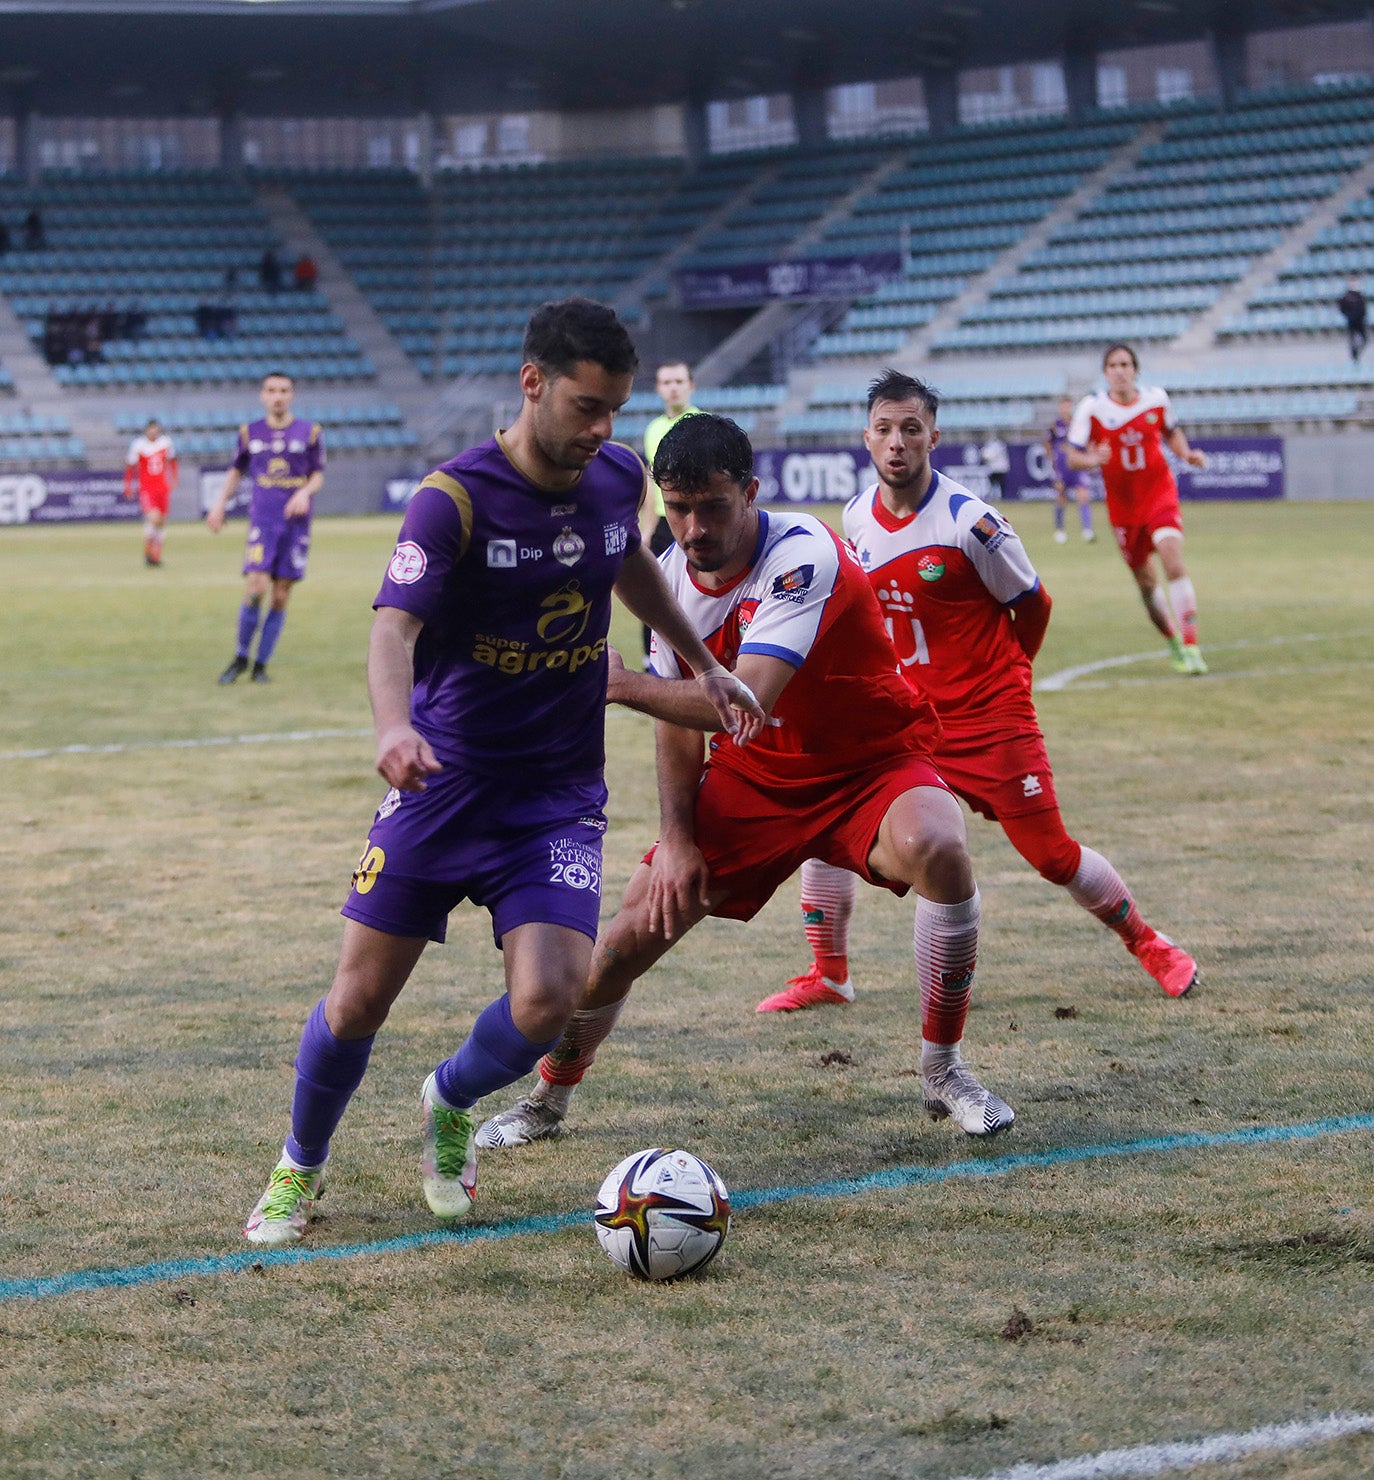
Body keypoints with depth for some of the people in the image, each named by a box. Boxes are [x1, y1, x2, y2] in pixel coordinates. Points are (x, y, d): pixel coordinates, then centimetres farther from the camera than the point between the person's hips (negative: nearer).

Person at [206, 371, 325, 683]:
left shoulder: (310, 432, 4)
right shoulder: (250, 433, 8)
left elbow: (318, 475, 9)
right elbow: (237, 470, 20)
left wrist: (305, 492, -12)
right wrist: (220, 503, 11)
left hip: (296, 523, 0)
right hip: (262, 520, 0)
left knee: (281, 597, 0)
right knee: (256, 587, -16)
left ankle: (261, 664, 11)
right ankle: (241, 657, 2)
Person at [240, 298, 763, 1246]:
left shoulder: (618, 477, 0)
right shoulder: (456, 498, -16)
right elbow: (395, 627, -28)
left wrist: (701, 662, 28)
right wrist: (395, 726, -47)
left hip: (561, 791, 3)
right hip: (445, 777, -3)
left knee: (548, 1000, -15)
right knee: (361, 998, 0)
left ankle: (452, 1106, 19)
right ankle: (301, 1167, 28)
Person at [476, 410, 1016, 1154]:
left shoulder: (803, 556, -28)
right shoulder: (672, 574, -6)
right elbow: (680, 723, 6)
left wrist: (624, 684, -31)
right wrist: (676, 837, -4)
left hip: (873, 764, -5)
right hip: (753, 778, 5)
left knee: (937, 850, -37)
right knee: (634, 930, -4)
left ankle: (944, 1072, -17)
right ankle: (546, 1100, 22)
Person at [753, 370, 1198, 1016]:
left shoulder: (969, 521, -17)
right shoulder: (856, 516, 0)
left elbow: (1032, 606, -3)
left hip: (990, 721, -5)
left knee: (1053, 855, -3)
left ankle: (1147, 943, 22)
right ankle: (827, 976, 7)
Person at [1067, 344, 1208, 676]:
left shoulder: (1156, 399, -3)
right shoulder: (1091, 408, -8)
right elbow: (1073, 457, -7)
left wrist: (1186, 453, -3)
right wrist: (1092, 459, -29)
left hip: (1161, 495, -1)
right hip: (1123, 505, 1)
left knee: (1173, 561, -23)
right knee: (1146, 582, 8)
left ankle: (1190, 646, -22)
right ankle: (1174, 643, 31)